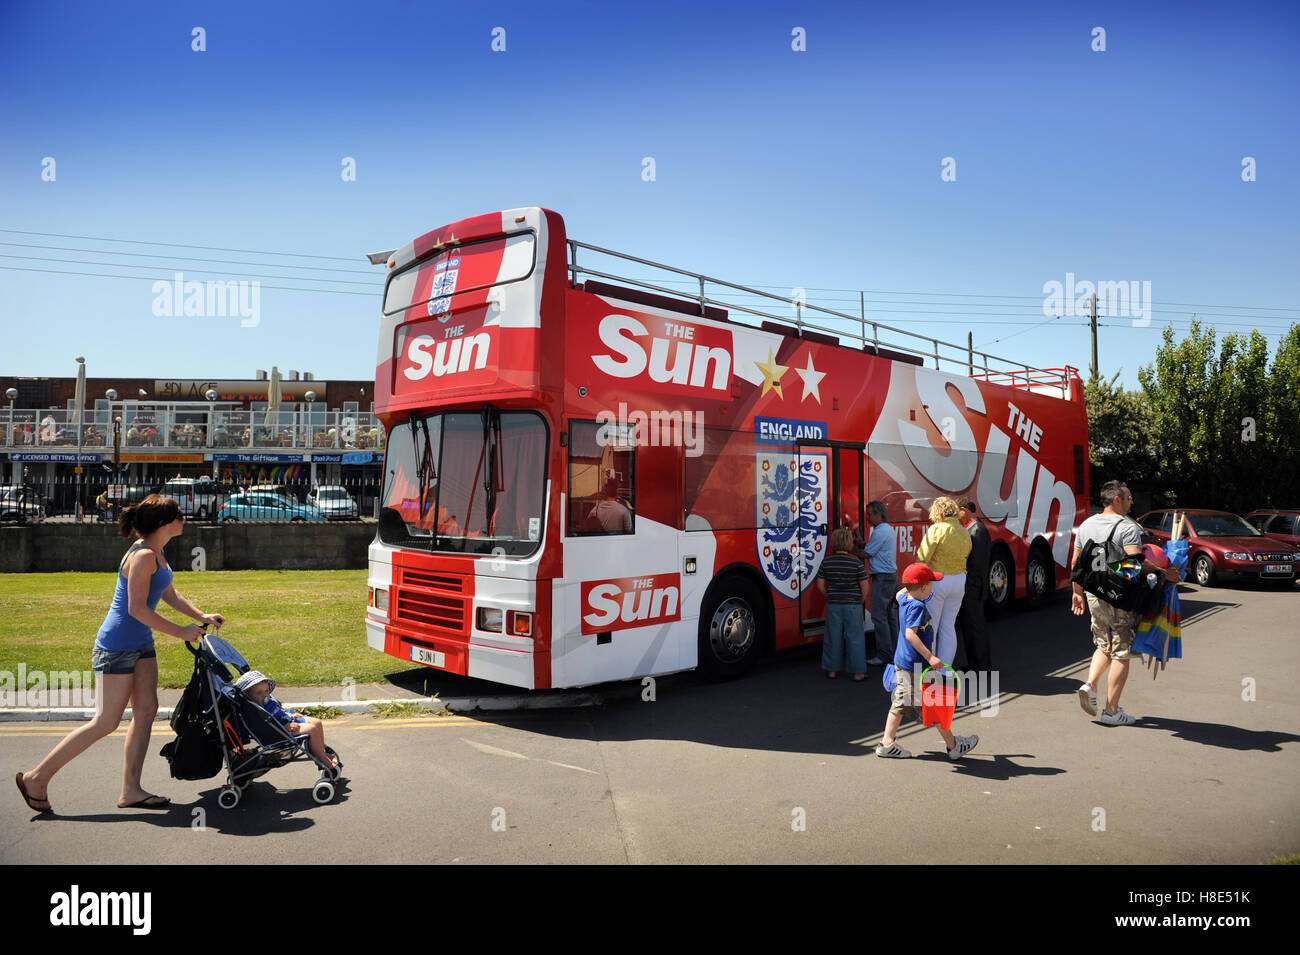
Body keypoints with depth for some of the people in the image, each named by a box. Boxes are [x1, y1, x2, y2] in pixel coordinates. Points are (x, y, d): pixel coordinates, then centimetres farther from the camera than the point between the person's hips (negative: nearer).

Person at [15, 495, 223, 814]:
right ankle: (37, 778, 13)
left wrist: (201, 616, 9)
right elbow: (137, 609, -25)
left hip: (141, 644, 10)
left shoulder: (155, 553, 9)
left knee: (146, 711, 8)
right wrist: (180, 632, -18)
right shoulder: (143, 555, -21)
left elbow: (169, 595, 20)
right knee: (105, 723, -2)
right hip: (117, 647, -10)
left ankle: (130, 791, 14)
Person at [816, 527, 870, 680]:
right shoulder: (856, 563, -11)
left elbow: (820, 585, 0)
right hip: (853, 605, -2)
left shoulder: (826, 563, -5)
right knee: (855, 638, 5)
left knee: (833, 637, 11)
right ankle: (858, 673, 10)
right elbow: (864, 585, -9)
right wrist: (861, 601, 7)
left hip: (833, 605, 2)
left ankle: (832, 671, 18)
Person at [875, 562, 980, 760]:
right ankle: (953, 746, 19)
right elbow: (910, 634, -31)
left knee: (901, 702, 13)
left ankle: (887, 743, 13)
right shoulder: (918, 607, -22)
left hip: (902, 662, 9)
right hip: (916, 666, -9)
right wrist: (930, 657, -33)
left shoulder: (904, 600, 6)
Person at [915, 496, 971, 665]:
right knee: (948, 626, 13)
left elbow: (923, 558, -17)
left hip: (937, 580, -6)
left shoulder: (936, 529, -13)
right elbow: (965, 557, 8)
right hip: (959, 581, 6)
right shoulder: (965, 533, 7)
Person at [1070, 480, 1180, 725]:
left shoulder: (1086, 525, 9)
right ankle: (1112, 710, 6)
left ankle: (1090, 684, 2)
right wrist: (1163, 572, -12)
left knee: (1104, 646, 22)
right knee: (1121, 653, 2)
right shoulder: (1128, 527, -12)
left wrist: (1077, 591, 22)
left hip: (1094, 596, 6)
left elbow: (1075, 562, 13)